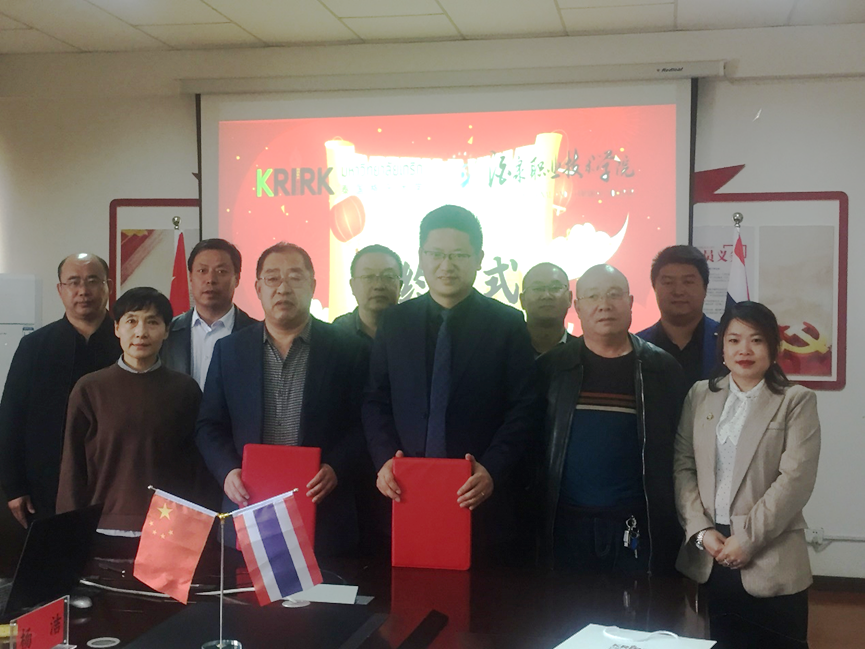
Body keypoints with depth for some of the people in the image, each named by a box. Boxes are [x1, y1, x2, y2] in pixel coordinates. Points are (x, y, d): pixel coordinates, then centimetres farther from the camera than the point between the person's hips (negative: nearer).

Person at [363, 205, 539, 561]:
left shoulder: (507, 324, 1)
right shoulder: (395, 322, 8)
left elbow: (523, 410, -3)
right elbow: (376, 402, 8)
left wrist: (492, 471, -15)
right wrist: (384, 459, -8)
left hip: (479, 498, -2)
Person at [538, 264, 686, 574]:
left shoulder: (662, 369, 5)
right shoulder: (552, 367, 5)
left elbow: (680, 453, 6)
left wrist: (672, 523, 1)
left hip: (639, 529, 0)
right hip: (568, 526, 0)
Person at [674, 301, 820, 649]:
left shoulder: (796, 401, 0)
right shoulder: (699, 395, 10)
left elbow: (795, 479, -9)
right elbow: (682, 466, 6)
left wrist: (746, 539, -14)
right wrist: (701, 530, -6)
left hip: (769, 561, -3)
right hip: (706, 558, 3)